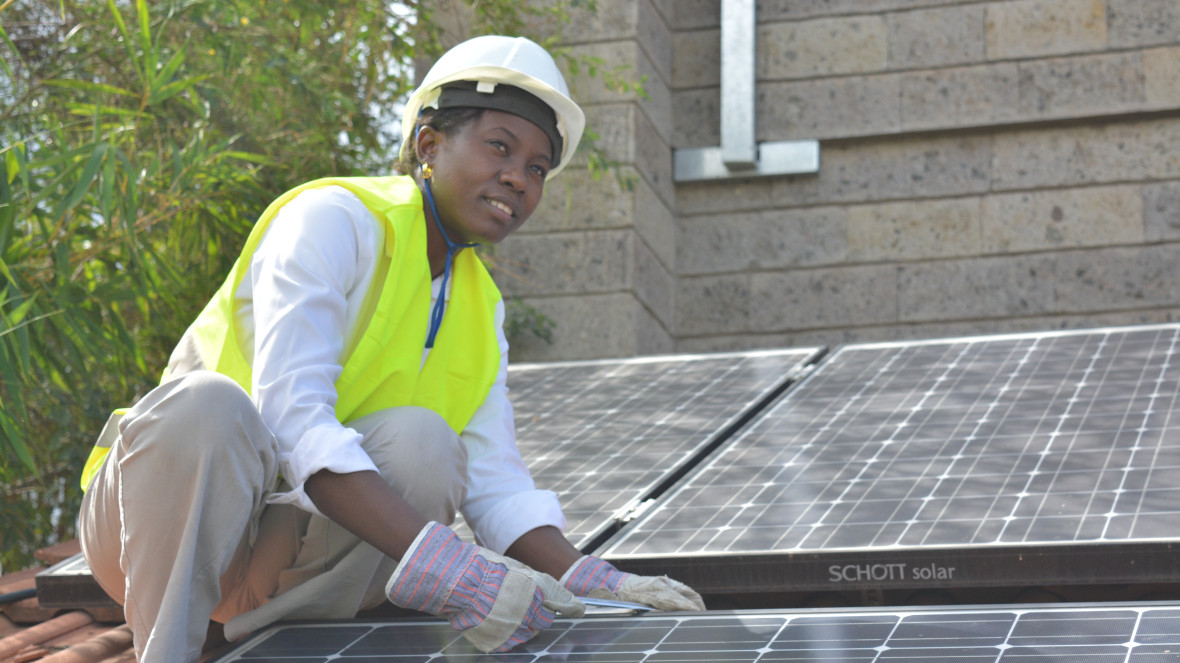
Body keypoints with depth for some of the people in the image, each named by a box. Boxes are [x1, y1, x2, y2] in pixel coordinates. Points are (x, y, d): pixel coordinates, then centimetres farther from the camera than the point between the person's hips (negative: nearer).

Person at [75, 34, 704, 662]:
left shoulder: (479, 304, 10)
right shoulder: (335, 218, -14)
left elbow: (496, 484, 0)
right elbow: (292, 421, -28)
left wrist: (590, 584, -21)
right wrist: (449, 566, -39)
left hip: (298, 545, 6)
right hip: (151, 527, -5)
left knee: (421, 442, -23)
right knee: (208, 403, -38)